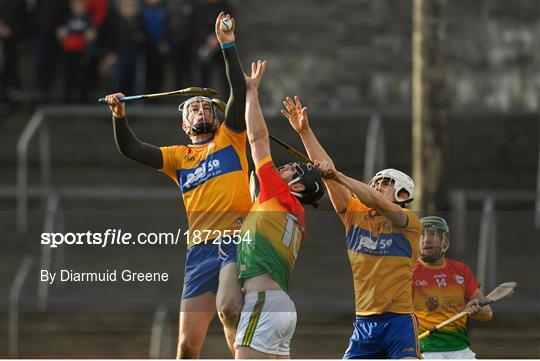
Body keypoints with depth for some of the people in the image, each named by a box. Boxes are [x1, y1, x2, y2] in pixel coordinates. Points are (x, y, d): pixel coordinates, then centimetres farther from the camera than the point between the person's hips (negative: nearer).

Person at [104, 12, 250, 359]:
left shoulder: (230, 137, 14)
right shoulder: (179, 156, 21)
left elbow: (240, 92, 3)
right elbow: (132, 149, 13)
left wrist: (228, 46, -4)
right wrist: (120, 118, -3)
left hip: (237, 240, -4)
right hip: (201, 248, 4)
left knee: (229, 309, -31)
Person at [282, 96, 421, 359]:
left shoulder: (409, 222, -2)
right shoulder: (356, 215, 12)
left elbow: (378, 203, -22)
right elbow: (326, 171, 7)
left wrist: (337, 176, -31)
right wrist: (304, 131, 2)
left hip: (398, 321, -5)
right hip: (364, 322, 5)